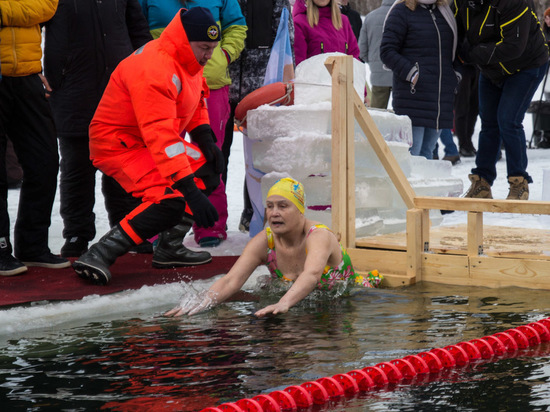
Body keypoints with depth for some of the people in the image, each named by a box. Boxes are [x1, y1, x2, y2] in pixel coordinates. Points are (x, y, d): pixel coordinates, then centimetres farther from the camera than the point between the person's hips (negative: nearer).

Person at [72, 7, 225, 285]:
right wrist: (190, 190, -42)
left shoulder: (188, 61, 1)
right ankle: (98, 257, -25)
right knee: (170, 200, -26)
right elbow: (161, 136, -38)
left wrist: (205, 138, 1)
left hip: (148, 142, 11)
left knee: (208, 168, 10)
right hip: (118, 144, -10)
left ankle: (169, 248, 10)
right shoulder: (154, 70, -31)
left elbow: (196, 103, 20)